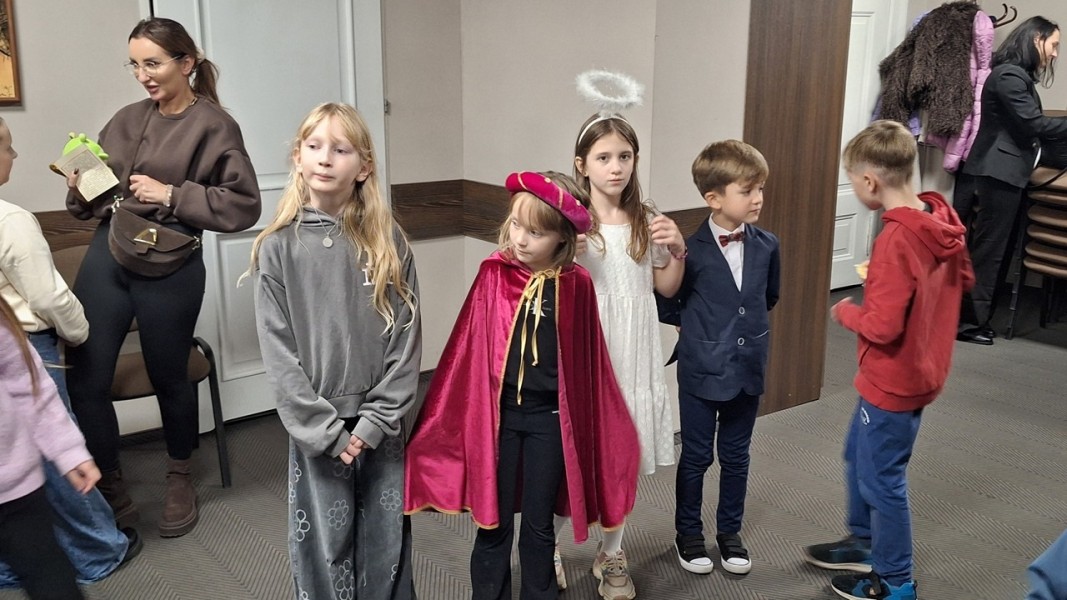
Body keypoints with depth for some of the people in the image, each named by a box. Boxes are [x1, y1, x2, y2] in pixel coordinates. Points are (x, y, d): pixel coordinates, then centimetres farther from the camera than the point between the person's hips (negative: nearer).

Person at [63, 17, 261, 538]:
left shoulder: (213, 125, -4)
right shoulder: (126, 120, 12)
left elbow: (244, 205, -10)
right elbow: (93, 199, 17)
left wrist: (172, 195, -16)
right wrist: (81, 191, -5)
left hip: (168, 266, -5)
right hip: (104, 256, 5)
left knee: (168, 378, 10)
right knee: (84, 381, 2)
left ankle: (180, 480, 34)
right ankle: (111, 494, 20)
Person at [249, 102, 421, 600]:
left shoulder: (389, 244, -1)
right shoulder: (278, 248, -4)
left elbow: (406, 336, -3)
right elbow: (278, 351, -7)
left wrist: (377, 420, -10)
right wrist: (326, 431, -11)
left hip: (380, 427, 1)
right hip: (317, 430, -1)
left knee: (386, 545, 13)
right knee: (325, 547, 9)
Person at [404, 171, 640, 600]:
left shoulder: (576, 285, -7)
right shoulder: (493, 276, -6)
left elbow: (586, 358, 0)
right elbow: (468, 348, -2)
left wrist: (589, 424, 5)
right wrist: (444, 416, 1)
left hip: (549, 418, 0)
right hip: (496, 413, 0)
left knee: (539, 524, 13)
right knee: (492, 522, 10)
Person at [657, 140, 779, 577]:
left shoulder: (767, 246, -2)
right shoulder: (691, 250, -16)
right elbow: (667, 306, -5)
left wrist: (744, 323, 9)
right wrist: (697, 324, 1)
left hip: (748, 369, 4)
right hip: (701, 370, -4)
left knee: (736, 457, 17)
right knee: (696, 457, 11)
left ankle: (730, 531, 35)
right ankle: (688, 533, 29)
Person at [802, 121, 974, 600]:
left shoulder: (895, 241, -29)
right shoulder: (942, 220, -3)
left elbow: (882, 326, -30)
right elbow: (964, 280, 12)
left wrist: (845, 312, -11)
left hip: (892, 382, -9)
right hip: (921, 371, 9)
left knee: (880, 478, 9)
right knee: (858, 456, 26)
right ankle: (864, 544, 44)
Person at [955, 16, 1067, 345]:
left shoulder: (1019, 76, 18)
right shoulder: (1009, 75, -13)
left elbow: (1027, 126, 17)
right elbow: (1033, 124, -16)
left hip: (1003, 172, 10)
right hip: (999, 173, -10)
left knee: (988, 249, 11)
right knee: (988, 250, -5)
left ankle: (975, 315, 16)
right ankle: (974, 321, 1)